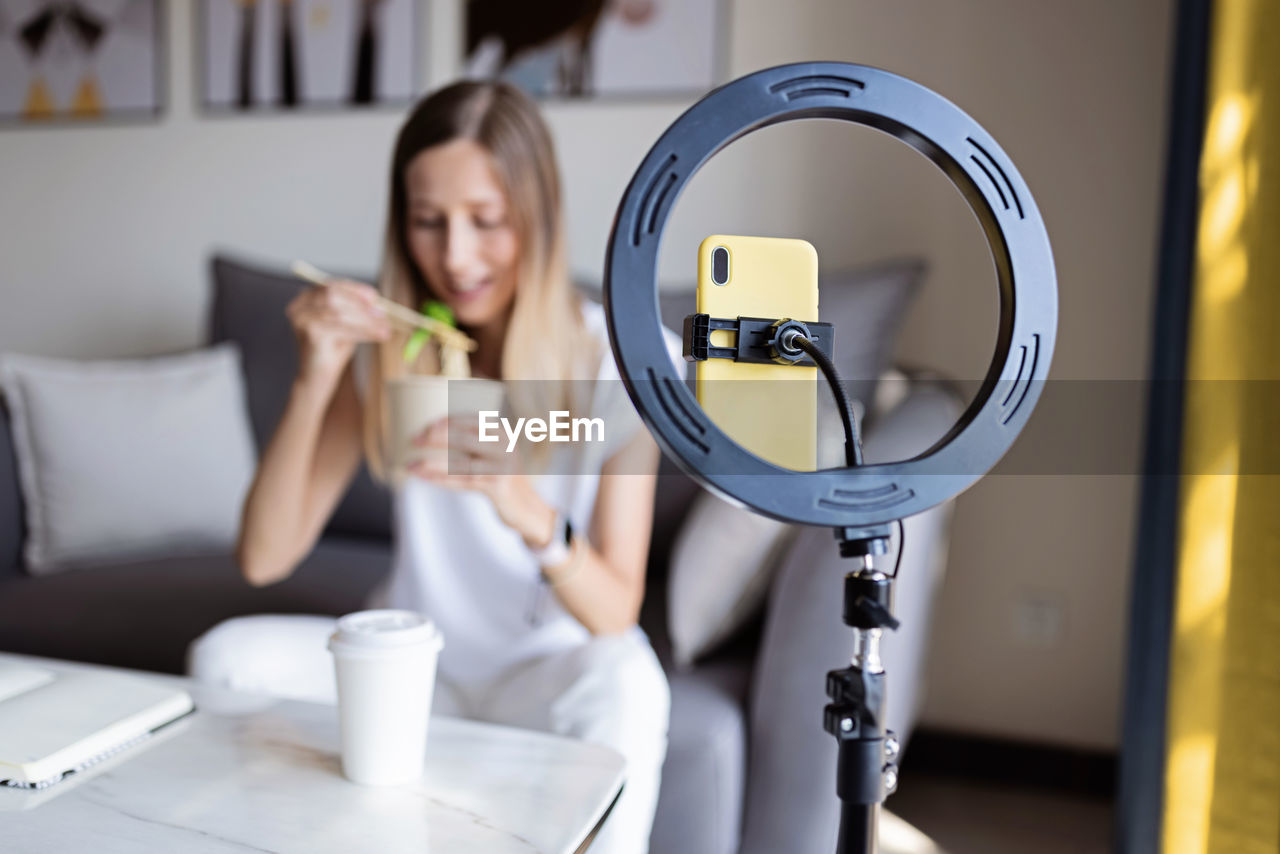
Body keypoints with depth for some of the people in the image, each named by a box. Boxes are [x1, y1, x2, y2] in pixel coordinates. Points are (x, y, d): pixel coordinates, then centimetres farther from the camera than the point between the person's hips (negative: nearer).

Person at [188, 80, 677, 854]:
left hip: (548, 665, -3)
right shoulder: (384, 350, -7)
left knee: (625, 684, -35)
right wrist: (315, 381, -25)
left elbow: (616, 613, -18)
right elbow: (264, 559, -12)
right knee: (227, 656, -19)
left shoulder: (620, 360, -15)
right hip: (414, 655, 3)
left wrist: (532, 514, -38)